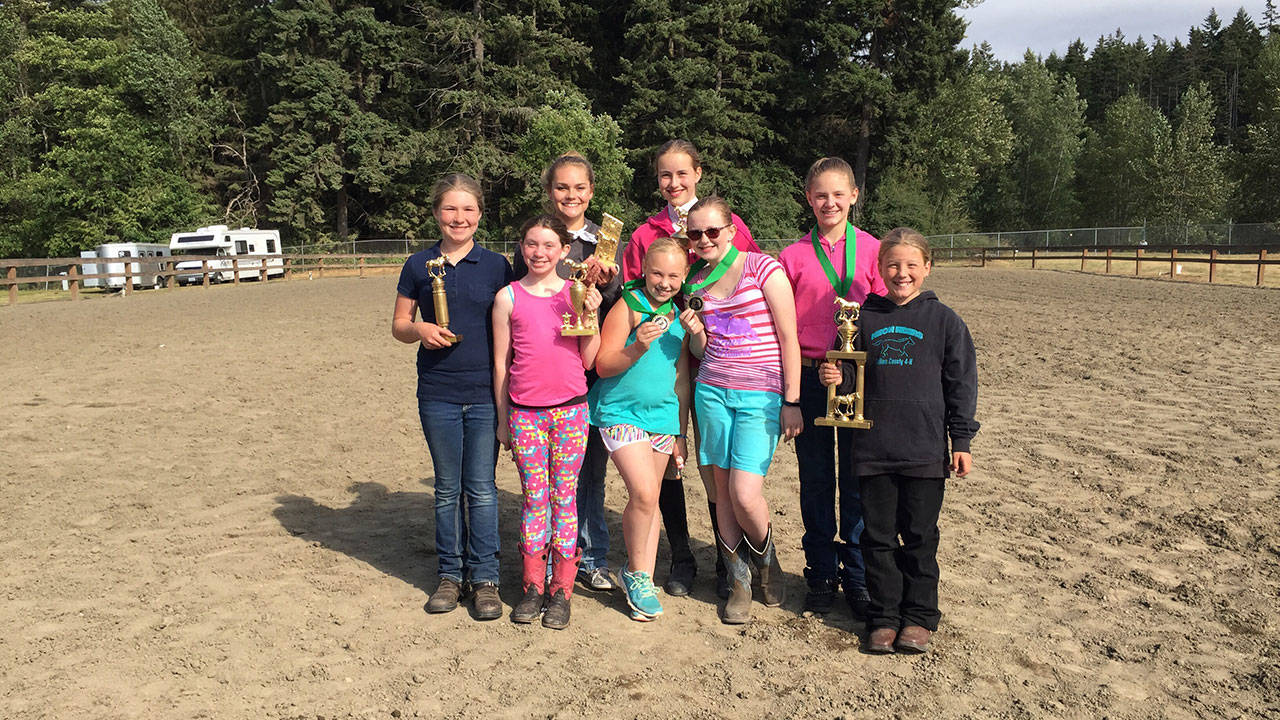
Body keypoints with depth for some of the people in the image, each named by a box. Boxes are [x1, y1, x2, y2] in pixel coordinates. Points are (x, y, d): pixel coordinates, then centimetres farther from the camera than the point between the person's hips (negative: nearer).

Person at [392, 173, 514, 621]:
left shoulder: (496, 266, 2)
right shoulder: (419, 265, 4)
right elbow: (399, 325, 11)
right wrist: (420, 330, -12)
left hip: (485, 393, -1)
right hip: (437, 394, 1)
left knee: (481, 488, 3)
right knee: (447, 489, 11)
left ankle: (484, 577, 15)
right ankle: (450, 574, 24)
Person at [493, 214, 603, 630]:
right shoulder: (508, 297, 3)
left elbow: (588, 360, 3)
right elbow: (500, 364, 7)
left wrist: (590, 315, -10)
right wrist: (503, 419, 8)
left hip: (570, 408, 0)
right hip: (525, 411, 0)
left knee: (565, 496, 5)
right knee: (533, 498, 6)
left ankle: (561, 591, 15)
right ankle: (533, 587, 18)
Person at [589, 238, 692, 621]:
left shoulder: (679, 317, 7)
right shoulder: (627, 307, -10)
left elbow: (682, 379, 13)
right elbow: (603, 366, -10)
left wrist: (681, 433, 13)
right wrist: (638, 347, -27)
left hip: (663, 416, 5)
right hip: (621, 413, -5)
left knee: (648, 499, 9)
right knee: (644, 493, -16)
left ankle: (643, 580, 19)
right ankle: (636, 572, 6)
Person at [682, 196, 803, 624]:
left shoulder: (763, 268, -5)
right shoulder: (696, 282, 11)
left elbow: (788, 339, -6)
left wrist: (792, 401, -9)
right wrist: (695, 332, -5)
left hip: (761, 395, -5)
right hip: (712, 392, 5)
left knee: (745, 494, -13)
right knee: (723, 490, 4)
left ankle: (766, 560, 18)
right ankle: (738, 582, 20)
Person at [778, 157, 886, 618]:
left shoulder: (872, 250, 3)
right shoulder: (793, 256, 5)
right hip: (809, 377, 1)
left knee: (857, 482, 5)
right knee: (816, 481, 8)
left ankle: (857, 577, 20)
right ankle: (822, 576, 21)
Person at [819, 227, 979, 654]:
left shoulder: (944, 321, 1)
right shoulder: (865, 318, 6)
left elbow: (961, 384, 3)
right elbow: (852, 379, 14)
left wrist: (961, 442, 0)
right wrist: (837, 376, -9)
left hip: (925, 450, -2)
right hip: (873, 449, 2)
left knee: (919, 537, 7)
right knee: (878, 536, 8)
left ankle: (919, 618, 21)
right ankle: (884, 616, 20)